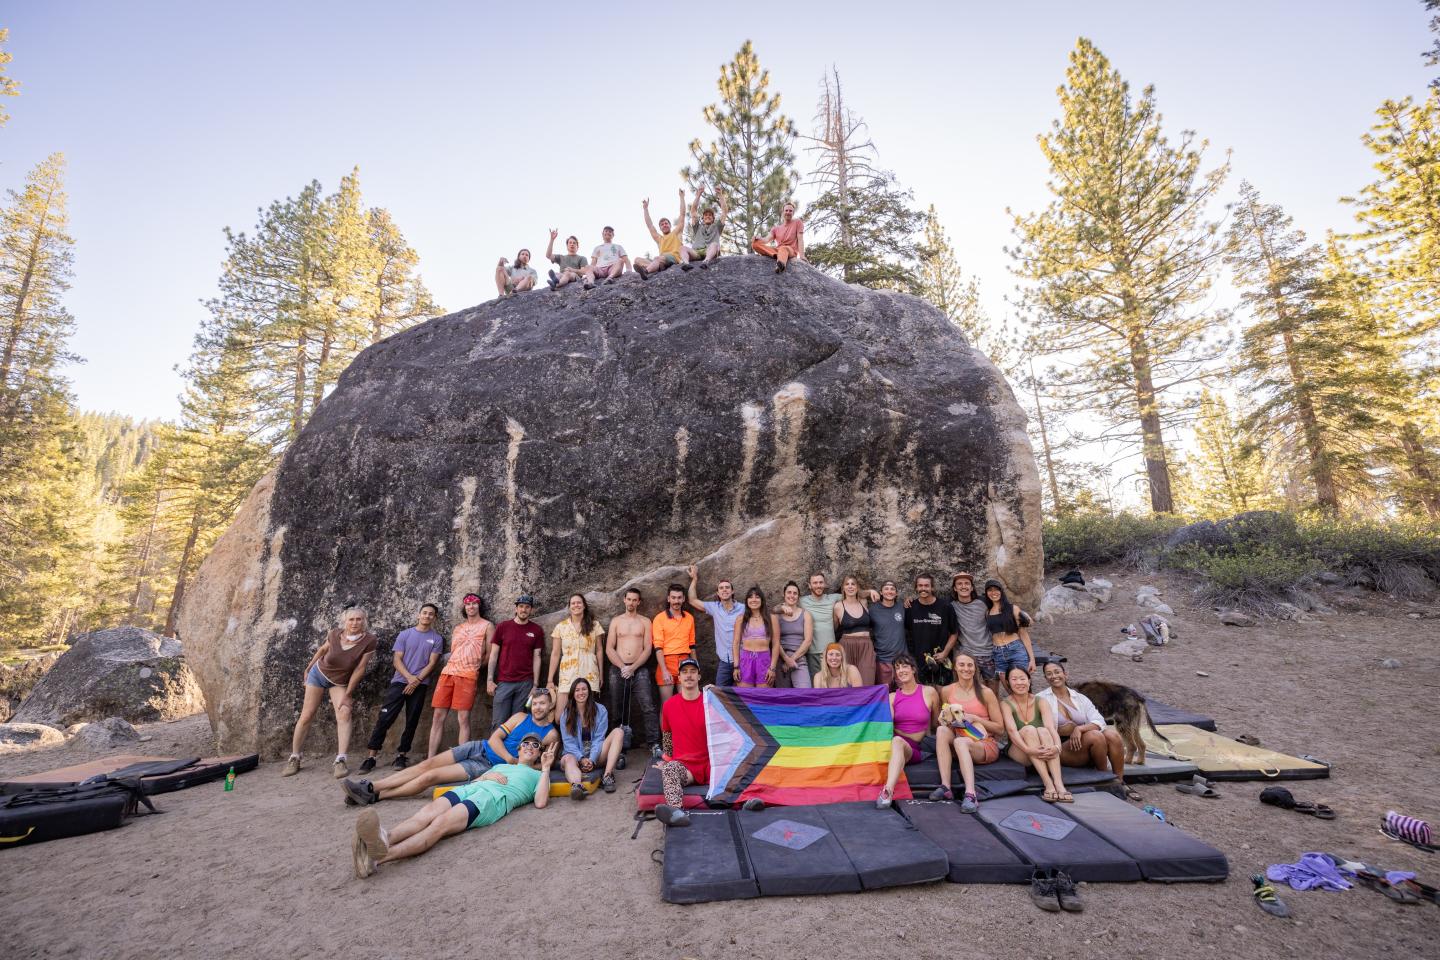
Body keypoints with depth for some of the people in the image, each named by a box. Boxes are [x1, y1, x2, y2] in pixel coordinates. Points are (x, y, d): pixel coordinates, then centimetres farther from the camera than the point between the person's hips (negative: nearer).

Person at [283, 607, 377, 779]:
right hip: (318, 673, 1)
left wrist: (347, 694, -18)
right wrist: (308, 668, 12)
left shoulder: (370, 641, -29)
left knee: (344, 714, -19)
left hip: (340, 682, -1)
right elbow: (322, 650, 0)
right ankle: (294, 758, 22)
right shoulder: (334, 635, -24)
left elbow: (360, 669, -21)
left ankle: (340, 760, -18)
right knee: (306, 716, 4)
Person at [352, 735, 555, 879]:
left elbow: (540, 802, 7)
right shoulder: (500, 765, 46)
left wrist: (546, 768, 9)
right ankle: (383, 839, -56)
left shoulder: (537, 775, 29)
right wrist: (488, 775, 12)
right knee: (425, 814, -29)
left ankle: (382, 855, -57)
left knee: (441, 823, -33)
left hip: (496, 797, -5)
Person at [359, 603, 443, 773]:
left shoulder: (437, 639, 4)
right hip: (400, 681, 0)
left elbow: (431, 663, -1)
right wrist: (409, 677, -13)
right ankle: (371, 755, 2)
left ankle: (402, 755, 14)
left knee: (412, 721, 3)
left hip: (420, 685, 0)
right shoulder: (405, 634, 7)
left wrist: (416, 681, -12)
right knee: (385, 718, -5)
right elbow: (397, 659, 1)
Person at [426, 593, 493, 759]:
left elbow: (490, 653, 2)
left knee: (463, 718, -7)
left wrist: (474, 666, 6)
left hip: (468, 675, -5)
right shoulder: (458, 627, 21)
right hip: (447, 672, 5)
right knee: (438, 716, 3)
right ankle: (430, 759, 9)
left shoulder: (487, 626, 5)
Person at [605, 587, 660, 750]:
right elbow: (609, 649, 4)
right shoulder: (616, 621, 10)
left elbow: (648, 649, 0)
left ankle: (654, 743, -13)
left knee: (648, 708, -14)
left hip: (640, 669, -2)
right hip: (618, 669, 2)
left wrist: (633, 667, -11)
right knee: (618, 710, 7)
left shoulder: (645, 622, 8)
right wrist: (622, 667, -10)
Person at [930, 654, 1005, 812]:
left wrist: (975, 718, -15)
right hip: (957, 745, 3)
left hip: (986, 746, -3)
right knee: (941, 730, -28)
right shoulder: (947, 691, 5)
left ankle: (970, 794, -48)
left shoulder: (985, 692, -3)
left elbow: (1000, 728, -1)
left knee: (960, 741, -35)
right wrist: (947, 719, -3)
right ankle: (945, 786, -34)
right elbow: (943, 721, 21)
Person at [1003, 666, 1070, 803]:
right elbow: (1012, 731, -20)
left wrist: (1057, 746, -37)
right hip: (1019, 753, -1)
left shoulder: (1040, 702, 1)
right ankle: (1048, 785, -39)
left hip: (1042, 753, 2)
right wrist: (1027, 749, -39)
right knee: (1029, 729, -29)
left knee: (1043, 730, -28)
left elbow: (1051, 727, -16)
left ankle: (1059, 784, -41)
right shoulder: (1006, 704, -4)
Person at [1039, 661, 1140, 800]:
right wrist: (1061, 731, -16)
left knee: (1112, 734, -23)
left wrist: (1080, 728, -19)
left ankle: (1119, 781, -11)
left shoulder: (1080, 697, 12)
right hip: (1063, 750, -4)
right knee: (1095, 736, -29)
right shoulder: (1041, 699, 0)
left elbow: (1099, 722, -1)